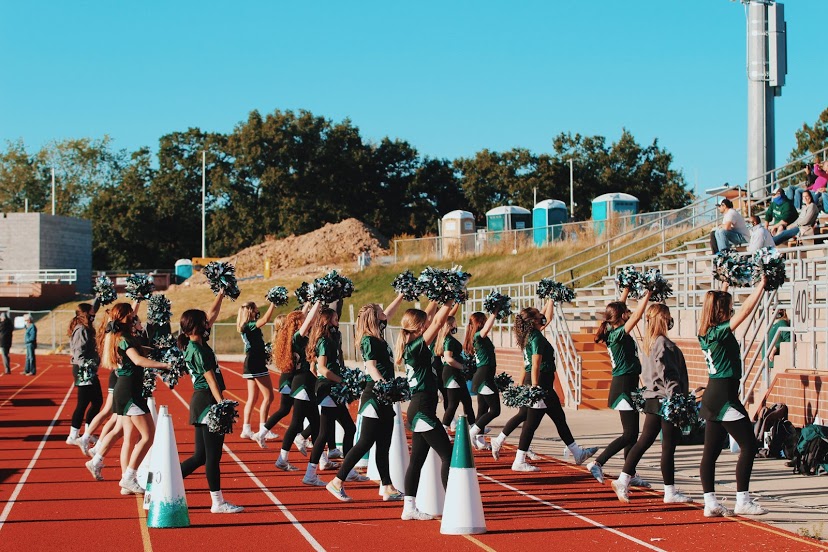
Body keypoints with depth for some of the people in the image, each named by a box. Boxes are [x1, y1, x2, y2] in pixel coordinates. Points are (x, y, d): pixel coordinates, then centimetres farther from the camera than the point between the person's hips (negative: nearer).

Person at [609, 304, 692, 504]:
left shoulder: (649, 343, 12)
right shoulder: (663, 344, -15)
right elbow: (667, 374, -20)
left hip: (652, 399, 9)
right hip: (666, 400, -9)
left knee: (644, 441, 11)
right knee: (668, 446, -1)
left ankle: (623, 480, 6)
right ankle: (670, 492, 5)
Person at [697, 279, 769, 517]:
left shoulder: (705, 333, 7)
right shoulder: (720, 332, -16)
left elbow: (717, 303, 25)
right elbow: (746, 309, -19)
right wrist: (762, 284, -13)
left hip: (713, 396, 9)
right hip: (725, 396, -9)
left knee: (711, 451, 7)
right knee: (749, 446, -3)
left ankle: (710, 503, 8)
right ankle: (742, 501, -3)